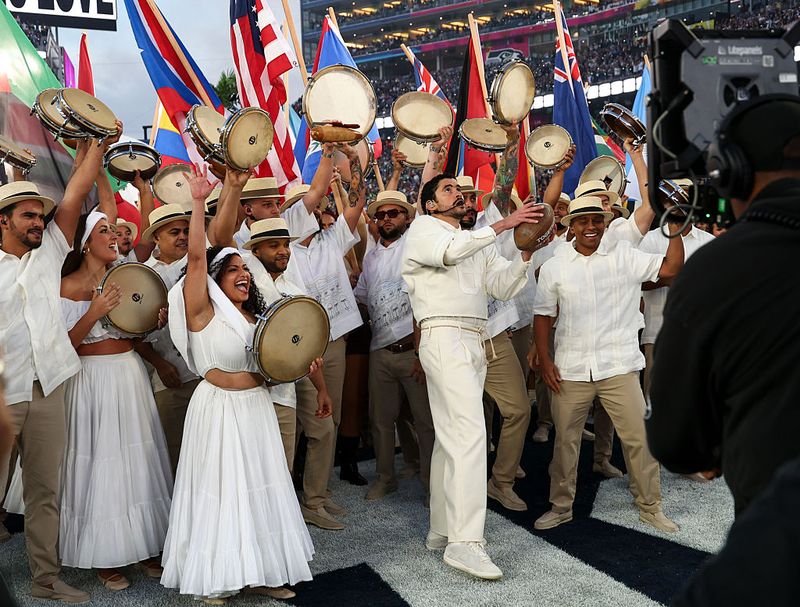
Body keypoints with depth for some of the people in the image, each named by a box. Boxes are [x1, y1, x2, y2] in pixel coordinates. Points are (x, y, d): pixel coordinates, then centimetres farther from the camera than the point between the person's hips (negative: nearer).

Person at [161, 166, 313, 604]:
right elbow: (197, 257, -21)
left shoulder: (252, 316, 12)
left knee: (262, 490, 12)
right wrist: (198, 202, -26)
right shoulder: (203, 310, -8)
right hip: (219, 410, -7)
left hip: (256, 408, 7)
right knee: (222, 494, -1)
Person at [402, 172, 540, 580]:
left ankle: (441, 530, 17)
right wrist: (501, 225, -20)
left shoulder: (477, 241, 25)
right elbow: (449, 251, -19)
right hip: (444, 337, -8)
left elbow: (503, 286, 13)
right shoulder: (423, 229, 4)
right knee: (470, 433, -18)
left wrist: (525, 251, -2)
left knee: (450, 437, 10)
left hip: (474, 343, 8)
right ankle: (464, 541, -19)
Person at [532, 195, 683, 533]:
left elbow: (671, 268, -5)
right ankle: (561, 507, 25)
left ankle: (650, 507, 20)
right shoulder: (554, 267, 4)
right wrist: (544, 360, -1)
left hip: (618, 367, -1)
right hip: (570, 371, 1)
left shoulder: (624, 256, 2)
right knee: (565, 440, 9)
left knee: (638, 437, 2)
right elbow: (543, 315, 7)